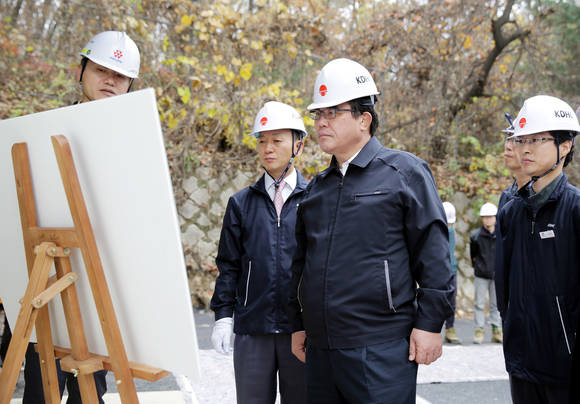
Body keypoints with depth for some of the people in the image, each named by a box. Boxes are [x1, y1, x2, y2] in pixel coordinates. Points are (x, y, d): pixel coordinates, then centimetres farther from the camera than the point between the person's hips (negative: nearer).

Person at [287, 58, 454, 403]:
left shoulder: (404, 172, -3)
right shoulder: (317, 187, 16)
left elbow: (433, 254, -8)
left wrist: (430, 323, -11)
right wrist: (298, 324, 20)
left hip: (381, 349, -6)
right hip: (320, 348, 7)